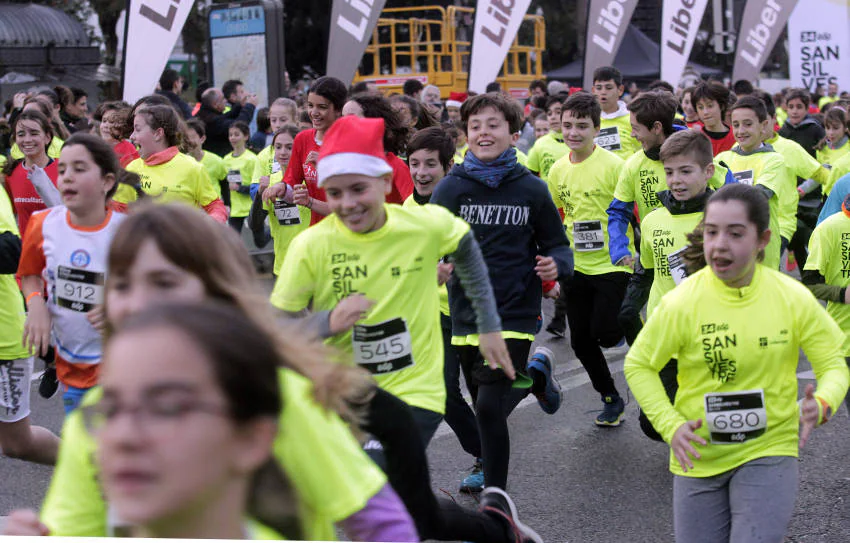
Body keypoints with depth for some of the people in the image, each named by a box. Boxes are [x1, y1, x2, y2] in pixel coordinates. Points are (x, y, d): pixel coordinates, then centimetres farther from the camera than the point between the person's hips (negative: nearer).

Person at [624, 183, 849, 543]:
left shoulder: (794, 298, -9)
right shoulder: (681, 303, -13)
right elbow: (639, 365, -3)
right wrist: (670, 425, -15)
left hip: (769, 451, 0)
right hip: (699, 456, 1)